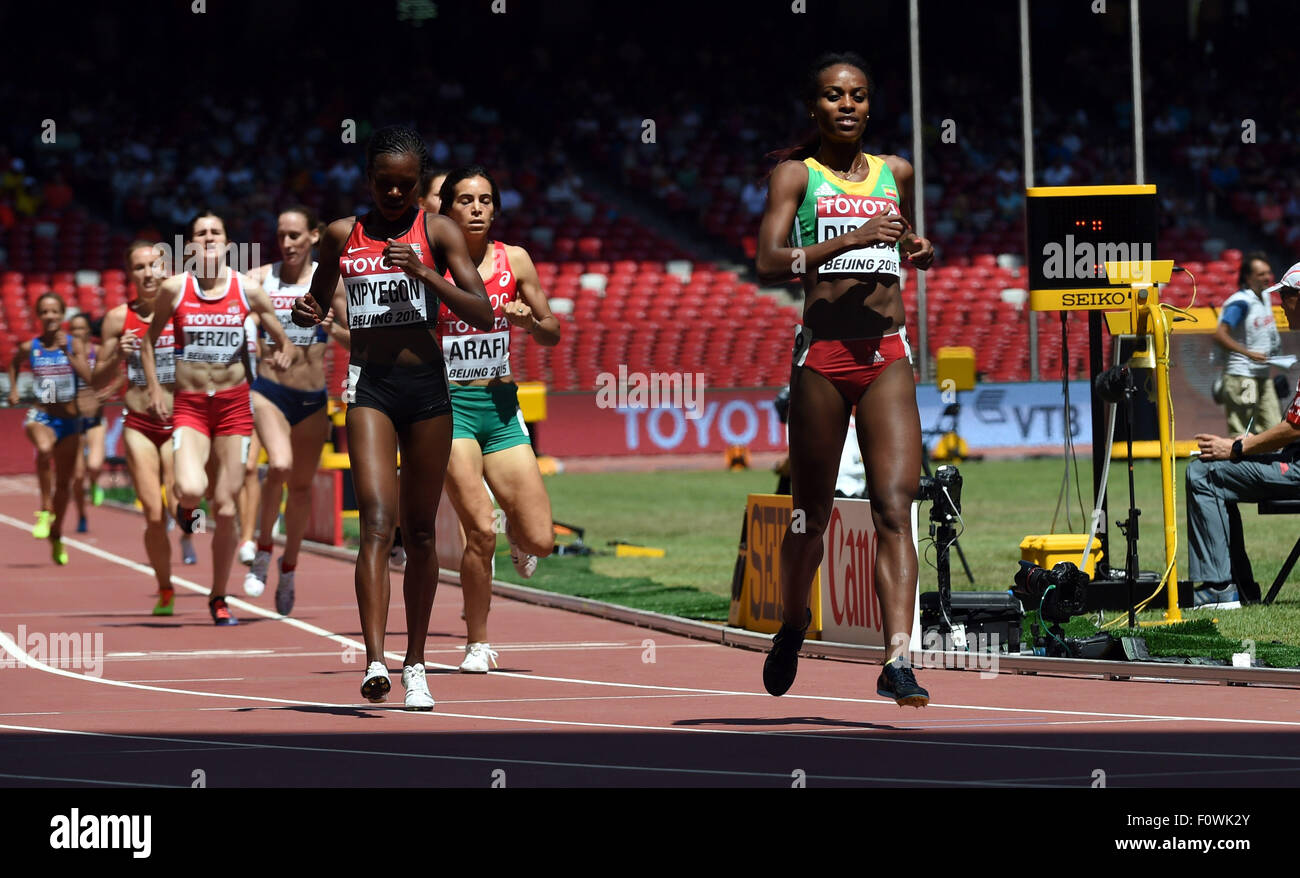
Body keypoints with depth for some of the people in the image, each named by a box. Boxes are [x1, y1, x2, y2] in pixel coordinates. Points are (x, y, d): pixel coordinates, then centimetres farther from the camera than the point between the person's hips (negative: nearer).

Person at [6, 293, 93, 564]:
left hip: (69, 419, 2)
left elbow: (88, 377, -16)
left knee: (64, 483, 11)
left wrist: (67, 352, -21)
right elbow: (14, 363, 23)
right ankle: (46, 510, -26)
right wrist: (13, 388, 11)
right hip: (40, 416, -2)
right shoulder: (29, 347, -1)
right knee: (44, 448, -38)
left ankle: (56, 537, 31)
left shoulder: (74, 344, -3)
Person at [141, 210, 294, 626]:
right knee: (192, 490, -26)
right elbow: (149, 341, 12)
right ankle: (185, 505, 15)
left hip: (233, 404, 1)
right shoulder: (174, 289, -1)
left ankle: (218, 598, 17)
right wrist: (155, 391, 2)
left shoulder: (248, 290, 0)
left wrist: (282, 355, -13)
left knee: (226, 507, 1)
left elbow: (282, 339, 10)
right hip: (189, 405, -1)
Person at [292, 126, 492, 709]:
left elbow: (483, 315, -6)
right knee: (377, 521, -17)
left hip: (427, 385, 0)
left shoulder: (437, 232, 1)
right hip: (369, 383, 0)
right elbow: (317, 305, 20)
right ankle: (375, 661, -28)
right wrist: (306, 313, -4)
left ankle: (415, 666, 20)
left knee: (420, 532, 8)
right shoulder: (342, 236, 7)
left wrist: (423, 273, -17)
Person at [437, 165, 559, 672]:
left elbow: (552, 335, 12)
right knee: (479, 532, -15)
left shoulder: (515, 261, 4)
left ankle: (514, 532, 34)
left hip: (501, 405, 3)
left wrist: (531, 321, -9)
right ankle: (477, 644, 4)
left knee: (540, 542, -4)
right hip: (447, 404, -3)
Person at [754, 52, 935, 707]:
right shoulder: (795, 174, 4)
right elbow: (770, 263, -10)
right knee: (812, 513, 8)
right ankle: (791, 631, 34)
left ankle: (897, 663, -22)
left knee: (895, 507, -13)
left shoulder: (896, 174, 15)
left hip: (887, 357, 2)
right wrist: (850, 239, -20)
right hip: (822, 353, -2)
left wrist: (918, 251, 11)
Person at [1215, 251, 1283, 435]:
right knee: (1241, 433, -7)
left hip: (1262, 376, 9)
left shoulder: (1265, 297, 12)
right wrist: (1250, 354, -29)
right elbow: (1220, 335, -26)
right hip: (1242, 377, -9)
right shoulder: (1241, 302, -16)